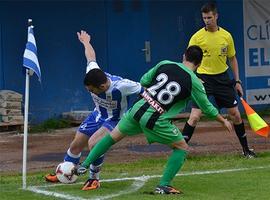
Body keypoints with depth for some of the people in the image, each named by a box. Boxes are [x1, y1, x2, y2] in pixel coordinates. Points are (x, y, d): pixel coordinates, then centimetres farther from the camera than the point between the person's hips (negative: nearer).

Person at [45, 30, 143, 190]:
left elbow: (143, 90, -26)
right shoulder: (92, 73, -23)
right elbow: (91, 58, -1)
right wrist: (86, 42, 18)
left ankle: (94, 179, -7)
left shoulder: (121, 86, -40)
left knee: (93, 143, -29)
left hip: (114, 120, -6)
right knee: (75, 146, 10)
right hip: (98, 115, 6)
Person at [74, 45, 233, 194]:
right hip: (155, 120, -4)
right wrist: (223, 121, 25)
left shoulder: (165, 64, 8)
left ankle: (84, 166, 22)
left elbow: (143, 82, 15)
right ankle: (164, 185, 4)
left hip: (138, 108, 4)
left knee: (113, 136, 22)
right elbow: (207, 108, 10)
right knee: (182, 148, 12)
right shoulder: (194, 82, -1)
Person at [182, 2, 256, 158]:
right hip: (203, 78, -3)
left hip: (223, 78, 3)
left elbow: (233, 59, 13)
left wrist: (237, 81, 9)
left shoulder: (226, 36, 1)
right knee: (195, 116, -14)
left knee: (235, 114, 7)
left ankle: (246, 149, 21)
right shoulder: (197, 37, -7)